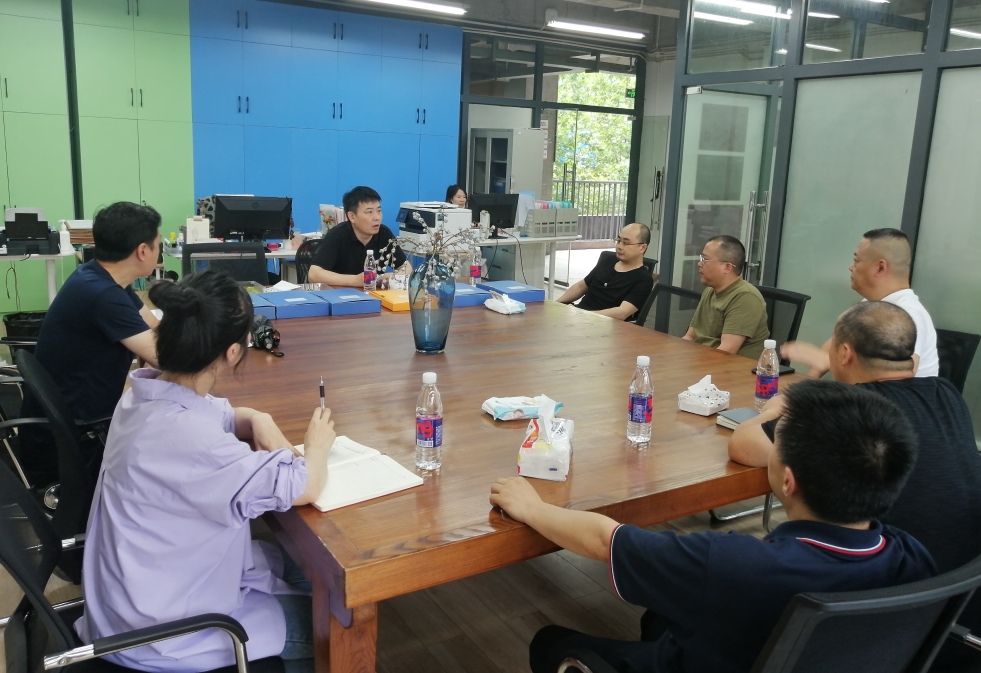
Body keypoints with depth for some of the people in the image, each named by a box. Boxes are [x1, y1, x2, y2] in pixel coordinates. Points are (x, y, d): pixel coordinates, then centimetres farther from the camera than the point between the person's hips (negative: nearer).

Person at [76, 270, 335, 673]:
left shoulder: (147, 394, -6)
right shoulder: (186, 435, -36)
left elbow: (221, 416, 14)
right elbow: (303, 488, -31)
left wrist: (258, 422, -9)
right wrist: (316, 446, -8)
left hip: (146, 588, 9)